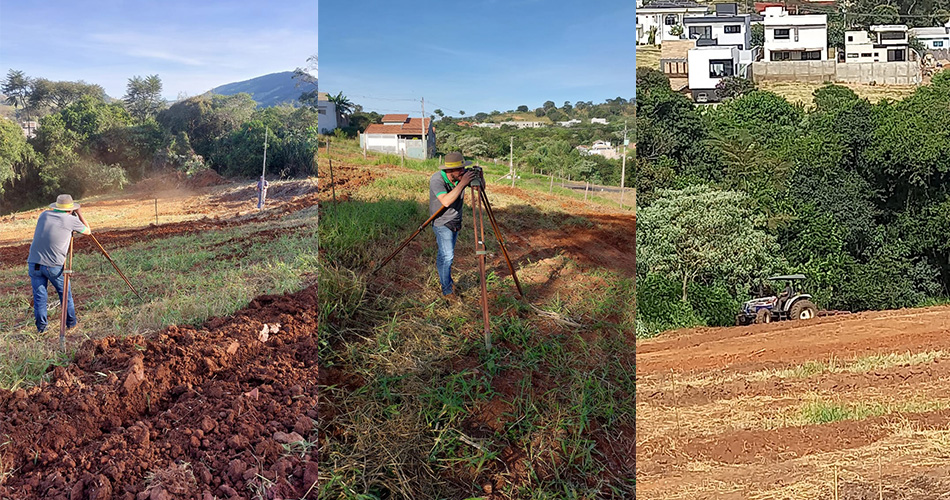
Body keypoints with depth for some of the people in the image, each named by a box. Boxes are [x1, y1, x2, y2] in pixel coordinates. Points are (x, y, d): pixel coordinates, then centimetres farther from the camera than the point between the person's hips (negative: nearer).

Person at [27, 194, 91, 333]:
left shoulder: (44, 215, 11)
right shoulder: (71, 220, -1)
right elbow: (87, 231, 16)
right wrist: (79, 213, 26)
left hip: (34, 263, 3)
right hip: (54, 266, -3)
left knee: (39, 296, 11)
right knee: (65, 294, 15)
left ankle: (41, 327, 10)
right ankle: (71, 322, 24)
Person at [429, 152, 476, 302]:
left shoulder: (463, 176, -12)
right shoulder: (436, 180, -27)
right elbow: (446, 201, -40)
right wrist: (462, 183, -42)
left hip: (455, 221, 6)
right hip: (442, 222, -6)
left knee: (447, 254, 17)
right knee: (447, 256, -9)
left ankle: (447, 280, 35)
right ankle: (447, 290, 1)